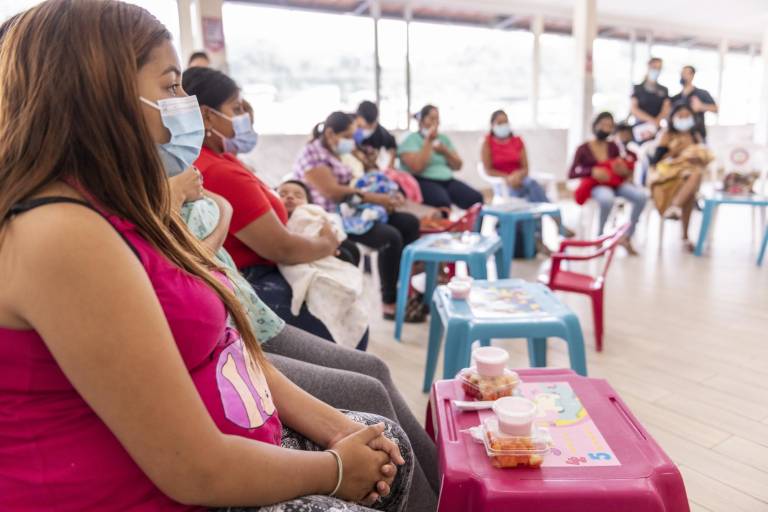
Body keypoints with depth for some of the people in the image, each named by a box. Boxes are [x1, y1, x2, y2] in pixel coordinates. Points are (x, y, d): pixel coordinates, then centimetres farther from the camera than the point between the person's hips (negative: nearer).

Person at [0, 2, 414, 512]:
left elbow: (221, 347, 6)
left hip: (224, 456, 8)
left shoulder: (114, 212, 4)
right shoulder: (63, 234, -27)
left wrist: (333, 427, 0)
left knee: (388, 442, 15)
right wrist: (336, 468, -11)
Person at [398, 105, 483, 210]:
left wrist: (445, 151, -2)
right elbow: (416, 168, -17)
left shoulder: (443, 138, 18)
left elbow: (457, 166, 16)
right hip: (423, 182, -6)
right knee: (443, 202, -38)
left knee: (476, 198, -19)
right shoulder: (411, 139, -1)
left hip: (447, 181, 6)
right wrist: (428, 141, -13)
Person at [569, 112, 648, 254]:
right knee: (607, 199, -40)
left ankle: (627, 237, -8)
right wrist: (592, 171, -24)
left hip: (615, 183, 5)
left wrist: (623, 170, -10)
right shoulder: (583, 149, 1)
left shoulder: (613, 147, 12)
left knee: (641, 196, -24)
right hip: (595, 185, -4)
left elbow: (624, 171, 14)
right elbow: (571, 174, -10)